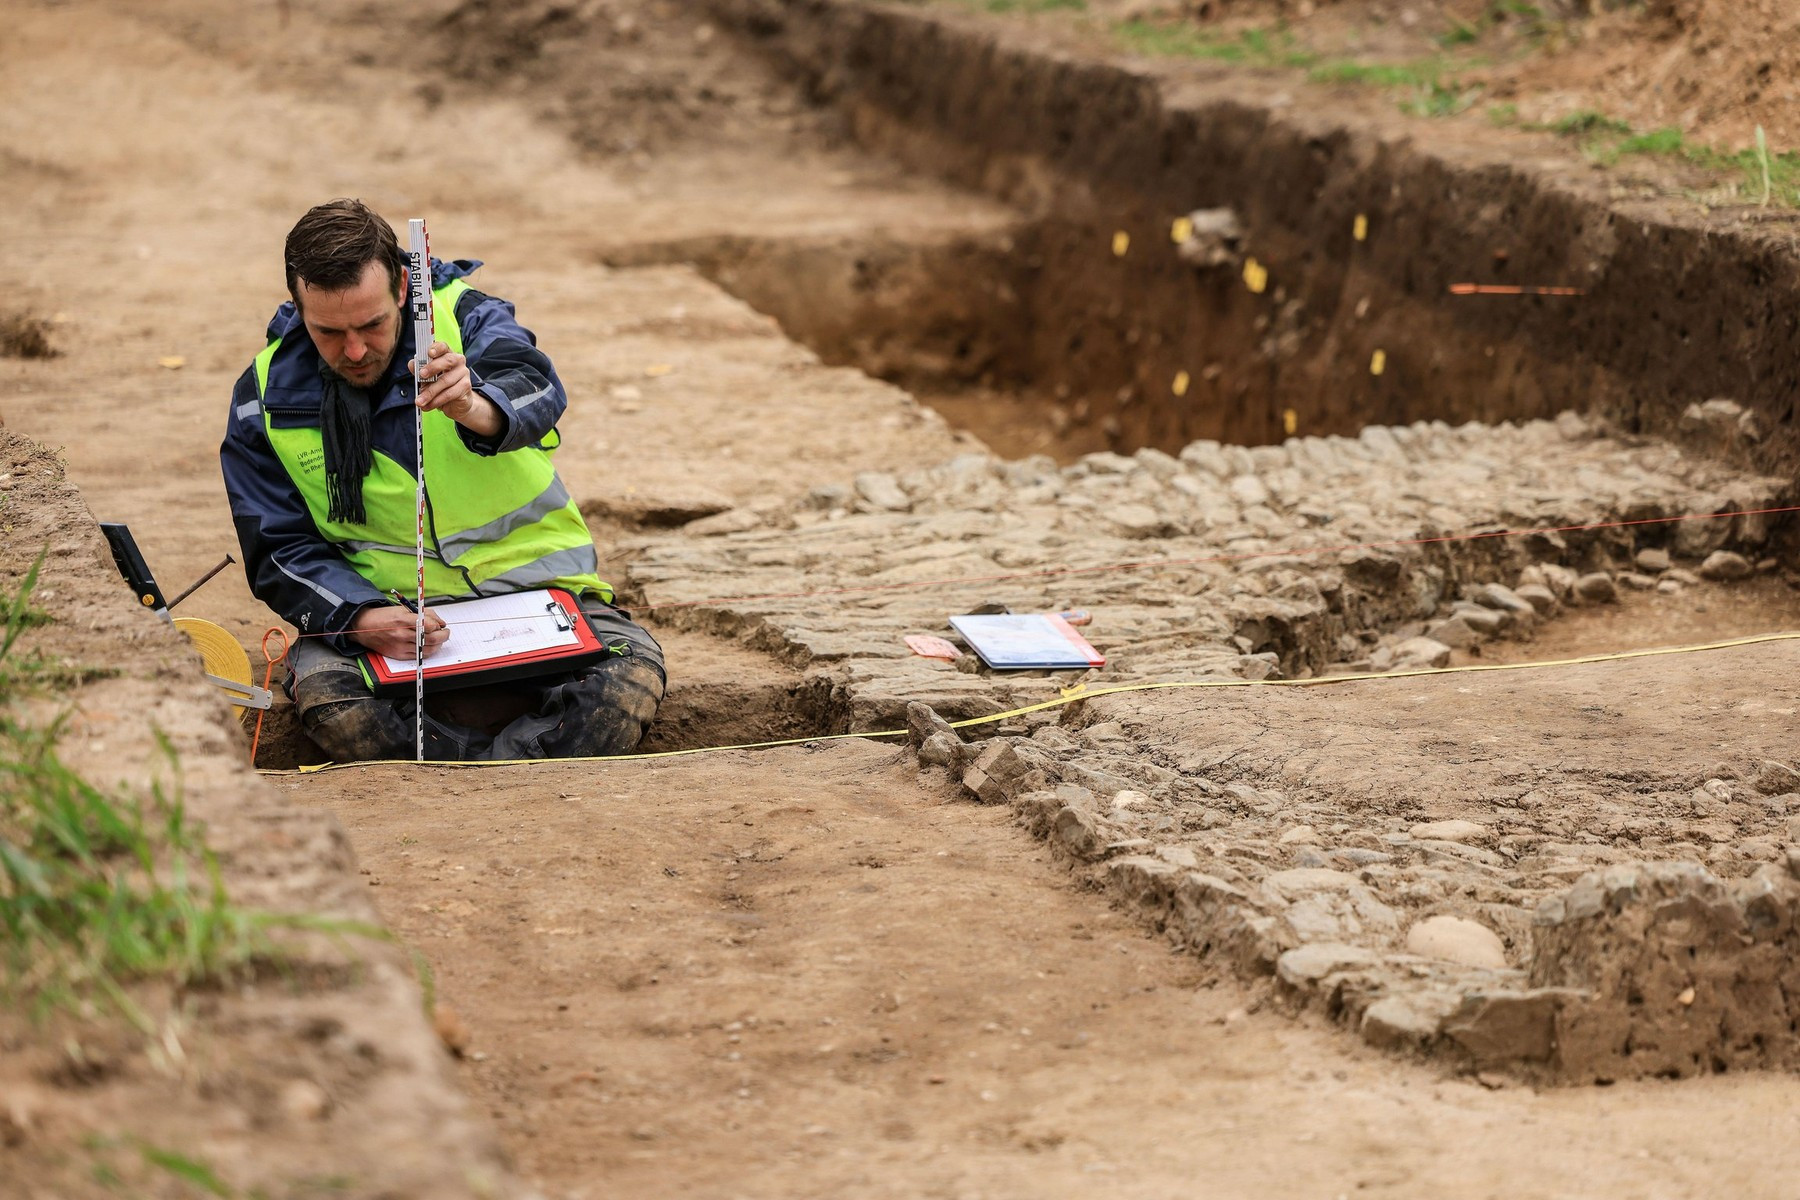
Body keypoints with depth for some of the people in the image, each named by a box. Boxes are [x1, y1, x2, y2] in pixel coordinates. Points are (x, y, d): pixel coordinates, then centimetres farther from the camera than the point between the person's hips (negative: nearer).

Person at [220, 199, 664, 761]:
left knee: (632, 671, -28)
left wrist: (472, 407, -54)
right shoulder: (266, 398, -1)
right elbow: (282, 551, 0)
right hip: (388, 610, 1)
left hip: (535, 588, 0)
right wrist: (360, 618, -21)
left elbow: (536, 392, -29)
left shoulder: (462, 315, -7)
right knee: (320, 688, -32)